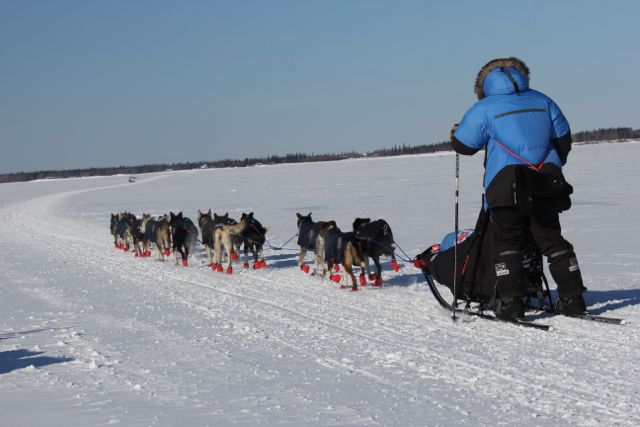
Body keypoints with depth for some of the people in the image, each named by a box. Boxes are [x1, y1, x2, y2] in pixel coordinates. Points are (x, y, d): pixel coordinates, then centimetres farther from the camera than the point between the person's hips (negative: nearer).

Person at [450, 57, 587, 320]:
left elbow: (462, 145, 4)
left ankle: (510, 302, -6)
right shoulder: (542, 101, 15)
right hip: (547, 183, 4)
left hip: (506, 182, -3)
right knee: (552, 240, 11)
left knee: (507, 241, 4)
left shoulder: (484, 108, 3)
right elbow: (563, 139, 18)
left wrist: (455, 132, 27)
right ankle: (572, 298, 10)